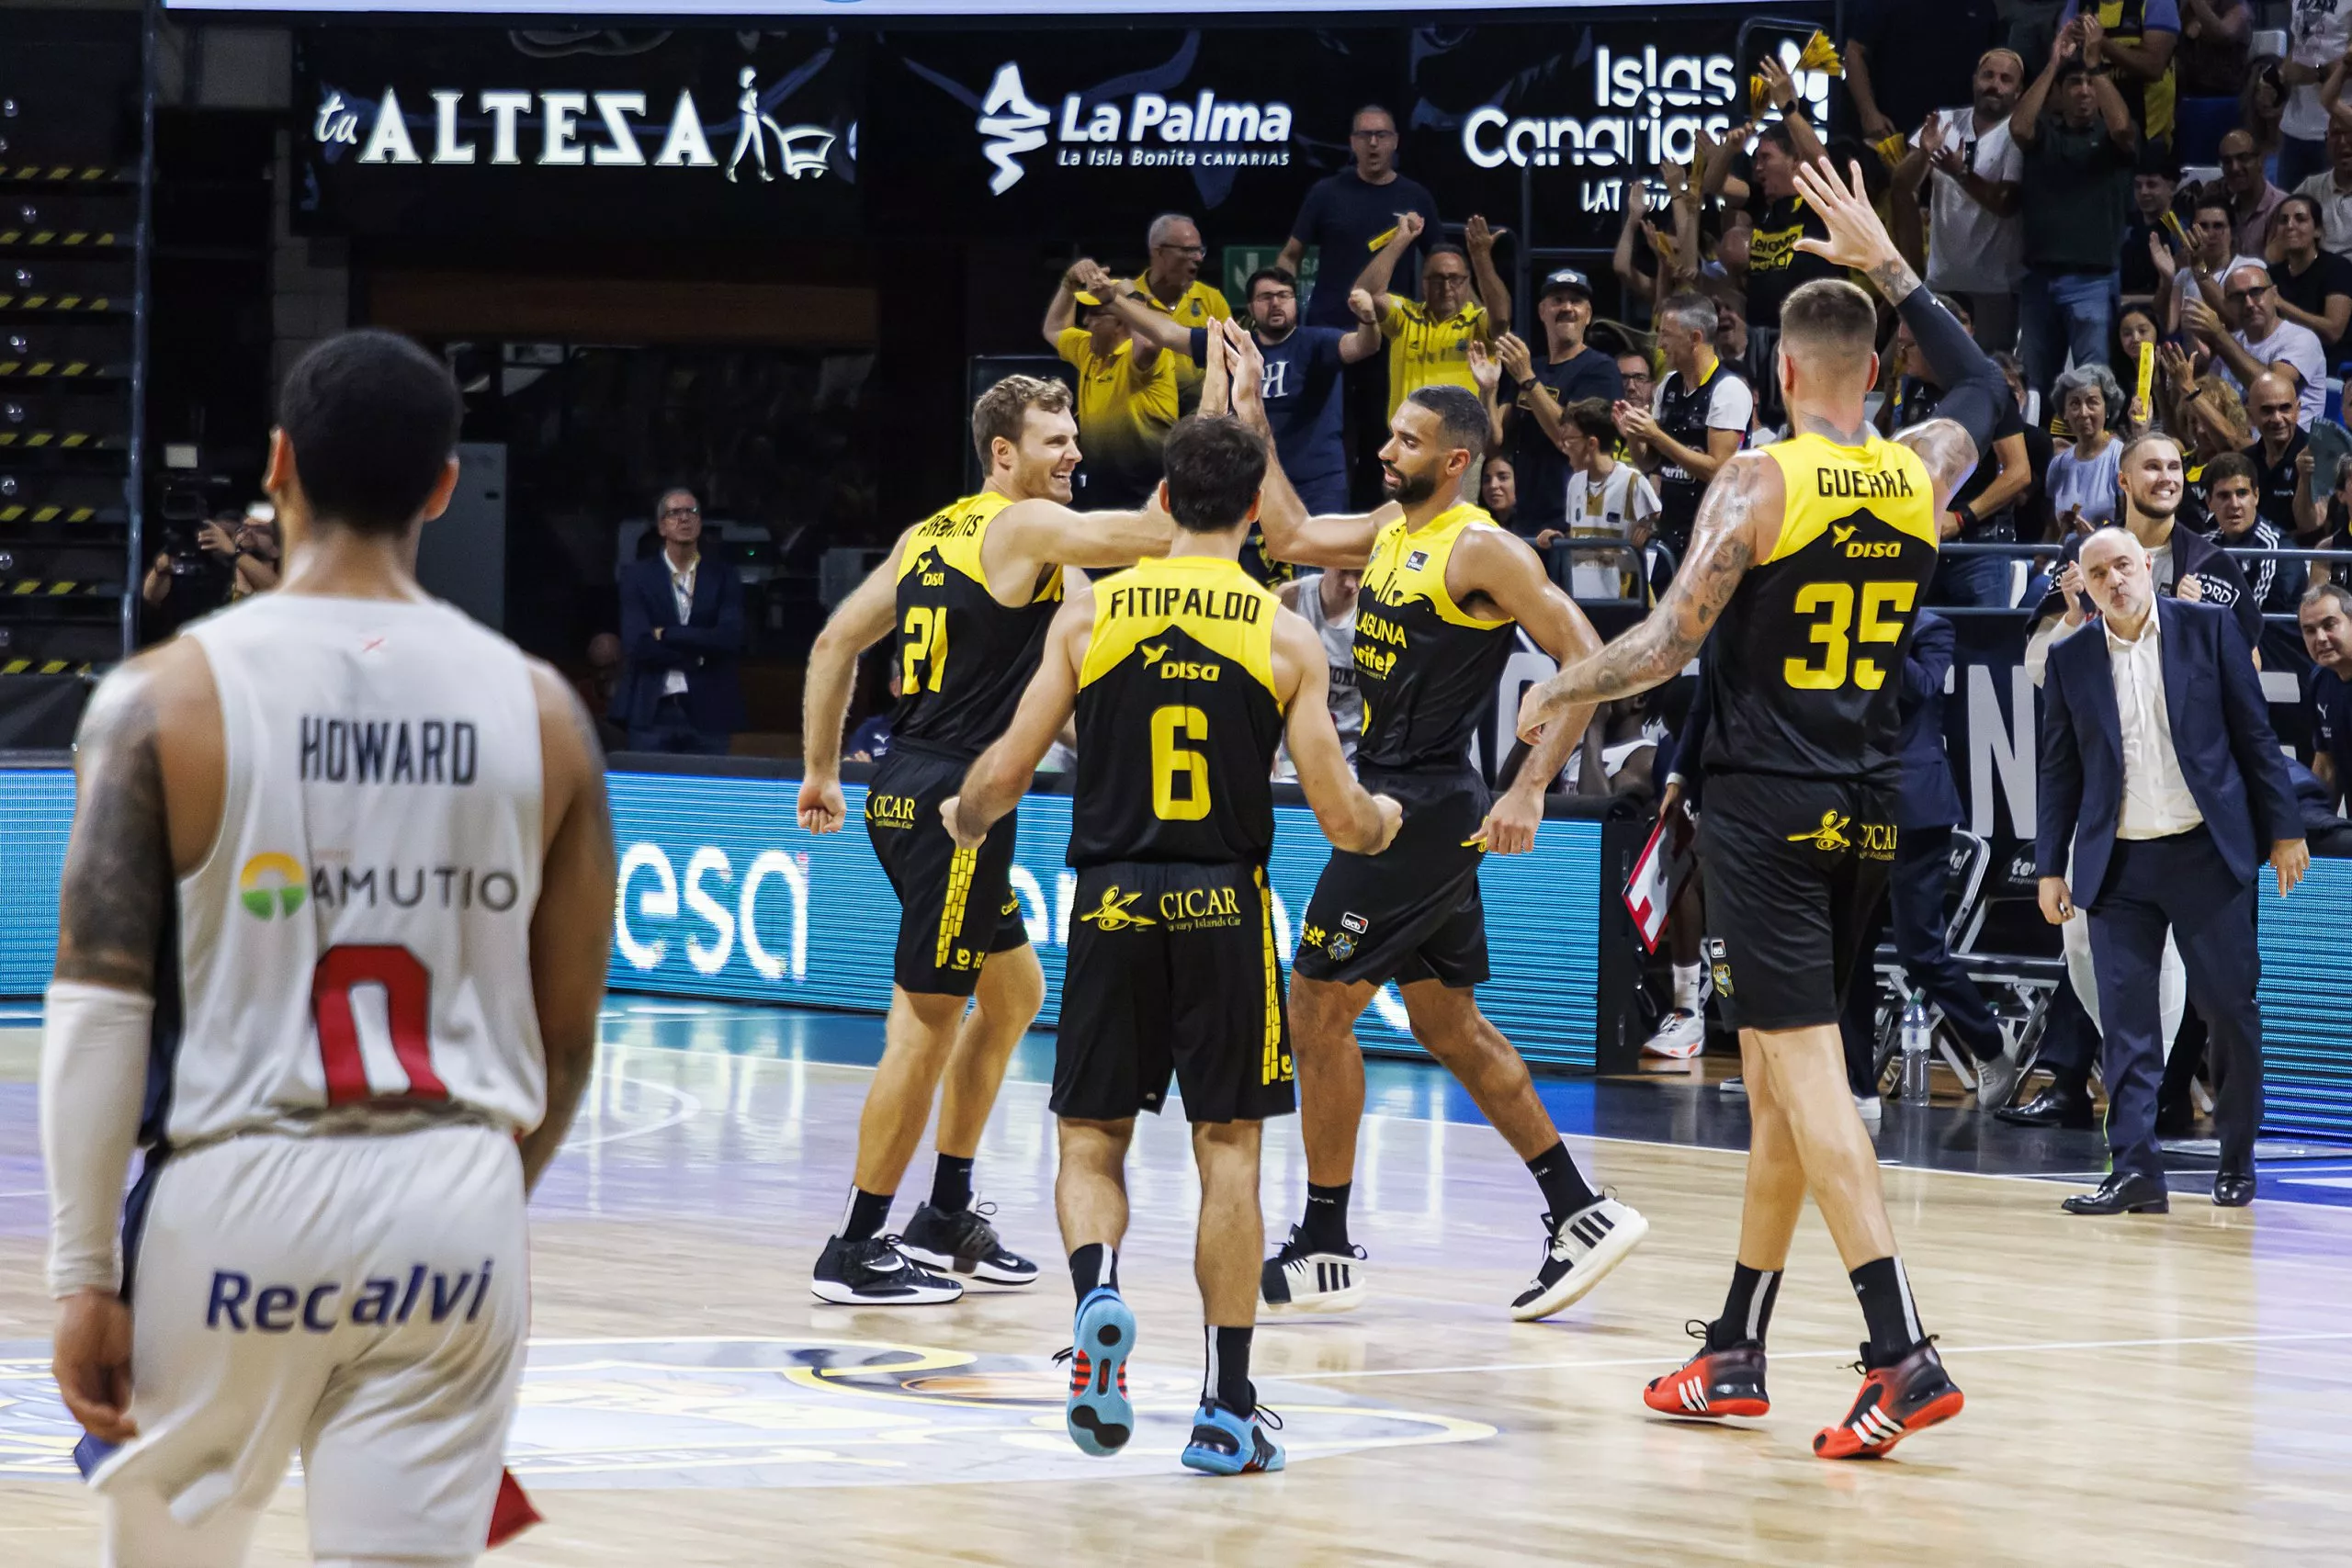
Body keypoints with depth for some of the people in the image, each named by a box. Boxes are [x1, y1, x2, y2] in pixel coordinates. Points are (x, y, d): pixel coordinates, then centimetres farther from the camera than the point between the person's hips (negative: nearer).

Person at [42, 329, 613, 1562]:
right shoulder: (538, 709, 2)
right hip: (453, 1203, 2)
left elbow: (100, 1007, -9)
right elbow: (568, 1032, 9)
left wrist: (84, 1273, -5)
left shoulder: (169, 696, -5)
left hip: (233, 1195, -1)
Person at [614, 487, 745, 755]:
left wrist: (666, 634, -8)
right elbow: (638, 643, -7)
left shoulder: (724, 577, 8)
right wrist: (698, 655, -8)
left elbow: (731, 639, -7)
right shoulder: (637, 575, 5)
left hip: (708, 712, 1)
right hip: (652, 712, -1)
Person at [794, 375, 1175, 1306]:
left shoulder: (932, 534, 15)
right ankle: (855, 1252, -1)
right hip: (954, 801, -10)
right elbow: (1165, 532, -17)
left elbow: (836, 643, 16)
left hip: (908, 798, 10)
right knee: (927, 1020, -5)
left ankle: (946, 1219, 26)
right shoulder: (1025, 526, -9)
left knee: (1015, 992, 20)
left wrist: (821, 771, 20)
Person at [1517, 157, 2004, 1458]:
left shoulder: (1758, 481, -10)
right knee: (1779, 1083, 15)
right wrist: (1883, 263, 31)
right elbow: (1983, 386, 28)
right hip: (1867, 812, 6)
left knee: (1807, 1076, -10)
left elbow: (1669, 643, -13)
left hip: (1765, 810, -6)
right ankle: (1734, 1352, 23)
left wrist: (1556, 695, 5)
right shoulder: (1921, 472, 5)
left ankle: (1903, 1355, -22)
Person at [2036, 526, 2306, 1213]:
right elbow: (2059, 769, 9)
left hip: (2206, 849, -1)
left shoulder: (2207, 629, 1)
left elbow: (2255, 734, 3)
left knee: (2230, 1007, 1)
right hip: (2117, 864, 2)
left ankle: (2237, 1163, 15)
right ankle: (2135, 1170, -3)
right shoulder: (2071, 659, 6)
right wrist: (2050, 867, 6)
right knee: (2124, 1019, -4)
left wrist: (2284, 828, 0)